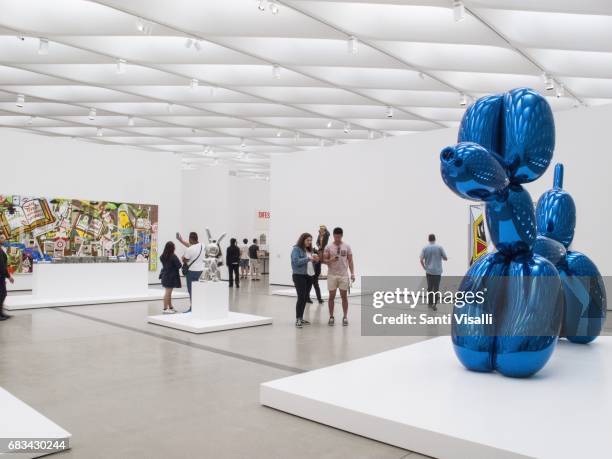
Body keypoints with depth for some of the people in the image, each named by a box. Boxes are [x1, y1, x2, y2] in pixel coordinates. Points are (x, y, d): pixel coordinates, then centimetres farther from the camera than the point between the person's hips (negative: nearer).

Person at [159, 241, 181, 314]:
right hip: (171, 276, -8)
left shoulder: (163, 256, 4)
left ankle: (170, 307, 27)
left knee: (168, 292, 16)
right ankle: (165, 309, -1)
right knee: (168, 293, -4)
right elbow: (179, 265, -15)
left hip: (165, 276, 8)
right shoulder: (173, 257, -18)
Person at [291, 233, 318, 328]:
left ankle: (301, 318, 18)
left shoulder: (309, 250, 15)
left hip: (308, 276, 8)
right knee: (301, 297, -11)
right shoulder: (296, 249, -8)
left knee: (305, 298, 9)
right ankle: (297, 319, -7)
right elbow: (296, 261, -20)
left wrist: (315, 260, 0)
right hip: (299, 276, -8)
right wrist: (308, 258, -20)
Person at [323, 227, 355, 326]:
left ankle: (345, 317, 12)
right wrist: (331, 260, -21)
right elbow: (324, 260, 0)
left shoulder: (347, 246, 2)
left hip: (344, 275, 1)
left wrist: (352, 273, -3)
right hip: (332, 275, 0)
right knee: (331, 296, 4)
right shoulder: (328, 247, 0)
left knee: (344, 296, 3)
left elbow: (350, 261, 4)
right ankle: (331, 317, 13)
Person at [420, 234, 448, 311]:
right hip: (437, 271, -2)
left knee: (429, 287, 14)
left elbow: (421, 260, -7)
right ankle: (434, 304, -4)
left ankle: (430, 303, 19)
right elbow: (445, 258, -1)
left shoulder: (425, 248, -2)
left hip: (429, 271, 2)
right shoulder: (439, 247, -5)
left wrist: (425, 268, 9)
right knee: (436, 288, 2)